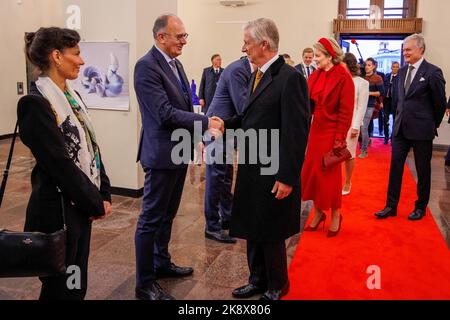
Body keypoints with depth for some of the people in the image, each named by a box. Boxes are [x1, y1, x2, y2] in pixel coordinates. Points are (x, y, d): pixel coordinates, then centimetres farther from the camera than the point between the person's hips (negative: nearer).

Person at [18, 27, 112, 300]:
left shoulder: (72, 96, 9)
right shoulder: (35, 103, -16)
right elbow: (60, 163, -19)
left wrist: (104, 194, 1)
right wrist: (95, 204, -12)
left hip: (82, 206, 8)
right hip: (59, 210, -8)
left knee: (78, 285, 19)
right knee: (61, 288, 9)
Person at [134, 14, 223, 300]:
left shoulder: (176, 63, 12)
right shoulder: (147, 66, -16)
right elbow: (165, 114, -24)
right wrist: (206, 122, -20)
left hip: (179, 151, 9)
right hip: (162, 153, -9)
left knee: (168, 214, 21)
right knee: (151, 219, 1)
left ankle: (161, 263, 38)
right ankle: (145, 284, 15)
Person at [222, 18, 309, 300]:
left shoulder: (290, 78, -17)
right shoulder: (258, 76, 11)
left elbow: (296, 133, -19)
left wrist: (288, 177, -20)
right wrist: (225, 124, -3)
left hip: (273, 174, -8)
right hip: (251, 169, 8)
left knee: (271, 234, 9)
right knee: (253, 230, 19)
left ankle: (277, 287, 32)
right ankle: (258, 280, 38)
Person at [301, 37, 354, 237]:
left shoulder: (343, 77, -13)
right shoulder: (316, 75, 7)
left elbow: (346, 111, -14)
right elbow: (309, 101, 4)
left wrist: (340, 139, -16)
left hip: (331, 132, -6)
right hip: (316, 129, 6)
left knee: (330, 174, 4)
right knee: (312, 171, 10)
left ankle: (335, 216, 24)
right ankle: (318, 213, 28)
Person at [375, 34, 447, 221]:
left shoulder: (432, 72, -10)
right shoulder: (402, 71, 9)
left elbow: (440, 103, -3)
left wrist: (433, 124, 6)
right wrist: (401, 118, 12)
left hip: (421, 130, -5)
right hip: (401, 127, 5)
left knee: (423, 170, 8)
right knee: (395, 166, 4)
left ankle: (421, 207, 22)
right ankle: (391, 206, 12)